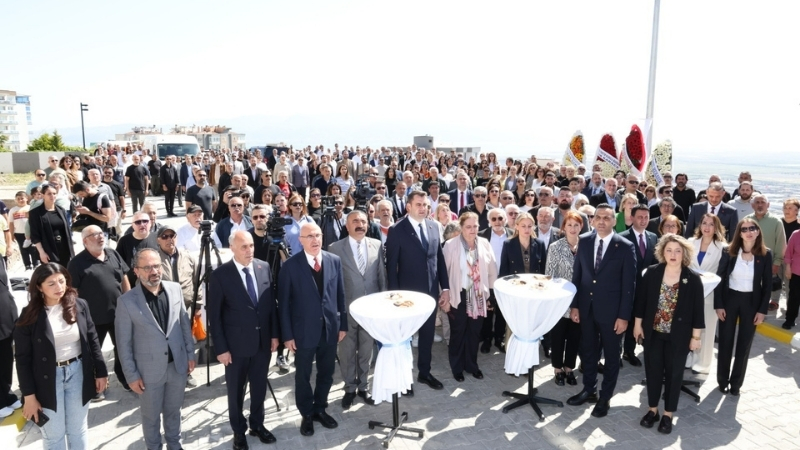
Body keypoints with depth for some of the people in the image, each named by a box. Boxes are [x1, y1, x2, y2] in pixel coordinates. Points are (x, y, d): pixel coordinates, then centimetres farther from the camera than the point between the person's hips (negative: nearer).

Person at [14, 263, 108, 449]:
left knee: (78, 430, 17)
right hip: (47, 378, -1)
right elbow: (23, 359, -7)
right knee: (53, 435, 14)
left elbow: (92, 341, 3)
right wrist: (29, 395, -8)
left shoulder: (80, 306, -5)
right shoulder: (30, 315, -11)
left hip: (78, 373, 2)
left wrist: (101, 371, 3)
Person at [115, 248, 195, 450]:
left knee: (173, 410, 21)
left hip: (177, 364, 3)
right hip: (149, 369, -3)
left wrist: (190, 354, 6)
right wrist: (131, 375, -7)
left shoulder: (175, 289, -6)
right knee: (151, 415, 17)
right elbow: (124, 343, -9)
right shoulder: (126, 301, -15)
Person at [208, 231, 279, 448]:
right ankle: (239, 431, 34)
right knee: (236, 390, 13)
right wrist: (221, 348, -11)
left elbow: (272, 303, 5)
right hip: (236, 344, -3)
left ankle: (257, 424, 38)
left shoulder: (264, 267, -2)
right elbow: (214, 315, -10)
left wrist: (274, 334, 5)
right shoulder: (220, 275, -13)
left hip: (263, 341, 3)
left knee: (259, 387, 17)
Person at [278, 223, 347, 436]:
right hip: (304, 330, -3)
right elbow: (284, 302, -7)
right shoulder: (290, 265, -10)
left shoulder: (334, 260, -1)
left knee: (326, 373, 16)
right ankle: (307, 415, 32)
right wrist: (287, 334, -8)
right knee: (303, 376, 12)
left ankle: (320, 409, 37)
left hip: (330, 327, 3)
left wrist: (343, 324, 5)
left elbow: (340, 295, 5)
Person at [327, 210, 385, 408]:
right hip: (346, 308, -2)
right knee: (347, 351, 10)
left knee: (366, 350, 15)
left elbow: (382, 275, 6)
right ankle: (349, 389, 28)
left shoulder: (377, 245, 1)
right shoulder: (335, 248, -7)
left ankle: (363, 387, 32)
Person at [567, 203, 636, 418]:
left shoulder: (625, 247, -10)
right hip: (586, 308, 4)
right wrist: (574, 305, 2)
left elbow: (629, 284, -9)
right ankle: (589, 390, 34)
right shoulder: (584, 241, 0)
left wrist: (624, 316, -11)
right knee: (588, 351, 16)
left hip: (611, 310, -3)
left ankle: (605, 397, 27)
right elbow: (577, 275, 5)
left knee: (611, 355, 12)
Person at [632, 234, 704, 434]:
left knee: (674, 373, 10)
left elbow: (697, 310, -5)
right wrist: (638, 324, 2)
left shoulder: (693, 279, -10)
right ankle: (652, 409, 27)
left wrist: (696, 336, -4)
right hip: (653, 332, 2)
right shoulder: (652, 273, -6)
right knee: (653, 370, 11)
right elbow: (641, 299, 2)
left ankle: (668, 414, 24)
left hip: (678, 336, -1)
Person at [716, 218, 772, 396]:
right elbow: (720, 279, -4)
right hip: (730, 299, 0)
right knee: (725, 342, 7)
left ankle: (736, 382, 24)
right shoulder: (729, 252, -8)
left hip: (752, 302, 0)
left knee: (744, 344, 10)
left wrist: (762, 310, -5)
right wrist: (718, 304, -8)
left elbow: (767, 284, -2)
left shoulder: (765, 254, -6)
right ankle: (722, 380, 22)